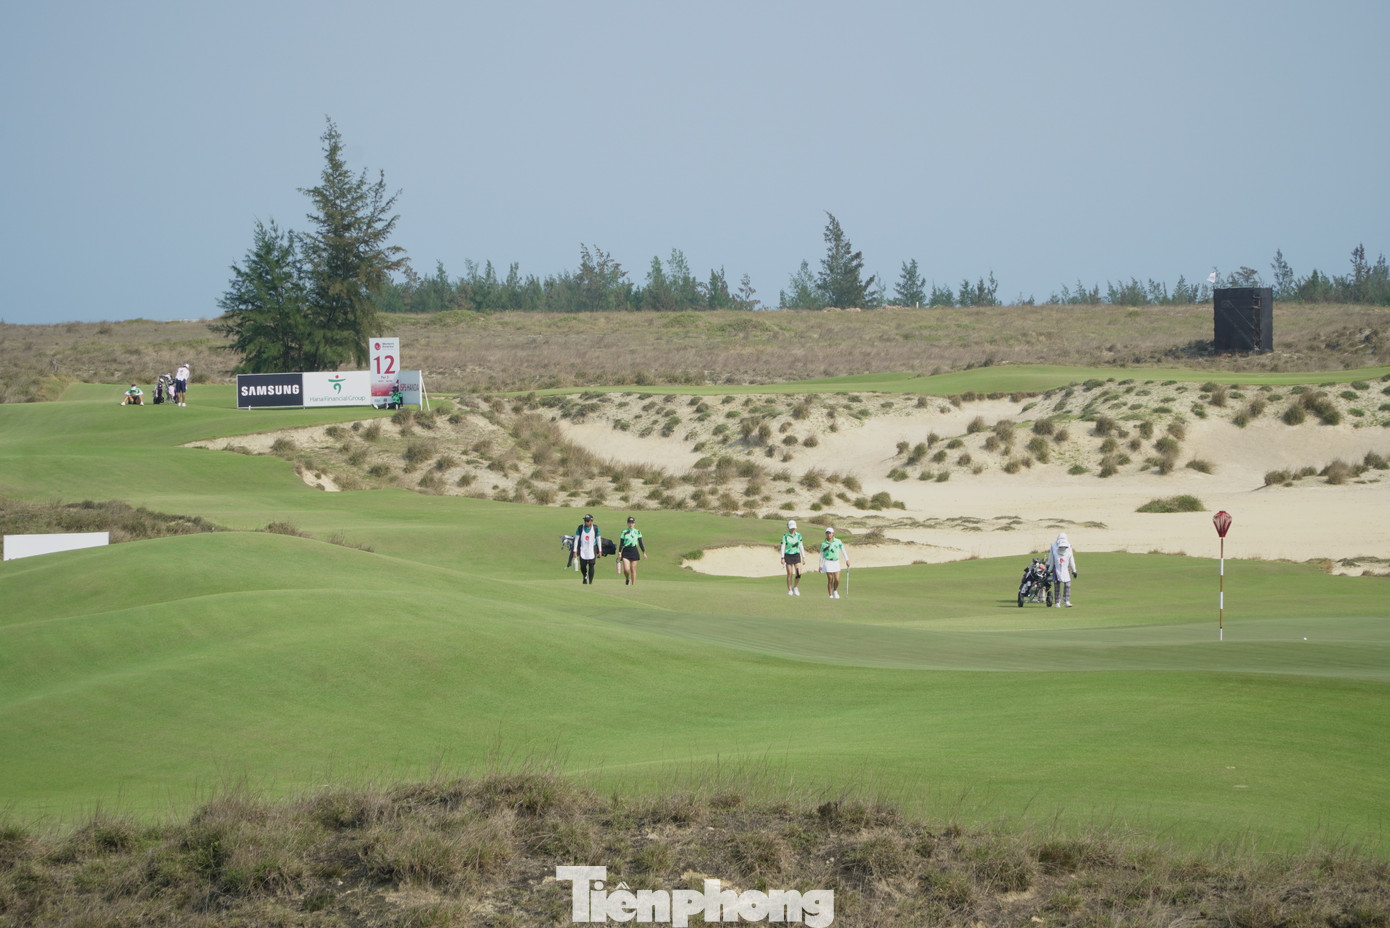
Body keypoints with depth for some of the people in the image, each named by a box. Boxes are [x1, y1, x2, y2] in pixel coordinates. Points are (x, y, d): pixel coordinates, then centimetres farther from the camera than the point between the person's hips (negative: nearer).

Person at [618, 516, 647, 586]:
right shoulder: (624, 532, 0)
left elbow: (640, 543, 9)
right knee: (626, 569, -14)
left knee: (633, 570, 2)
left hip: (634, 551, 1)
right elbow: (621, 544, 2)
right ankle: (627, 579, 16)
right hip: (626, 551, -1)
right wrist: (619, 553, -3)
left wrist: (644, 552, 7)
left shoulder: (637, 532, 5)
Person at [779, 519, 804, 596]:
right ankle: (790, 590, 10)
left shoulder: (798, 535, 5)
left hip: (796, 555, 2)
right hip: (788, 556, -2)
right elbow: (783, 547, -6)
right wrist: (782, 558, -12)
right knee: (790, 574, -1)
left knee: (799, 573, -10)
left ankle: (795, 587, 12)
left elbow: (801, 546, 10)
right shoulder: (785, 536, -5)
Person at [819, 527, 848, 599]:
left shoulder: (838, 542, 0)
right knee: (830, 580, -5)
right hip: (828, 562, -1)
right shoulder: (823, 544, -2)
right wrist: (820, 565, 3)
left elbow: (843, 550, 4)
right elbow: (821, 555, 4)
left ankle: (835, 591, 24)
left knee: (837, 580, -5)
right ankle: (830, 595, 5)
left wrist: (847, 560, -2)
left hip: (836, 562, 1)